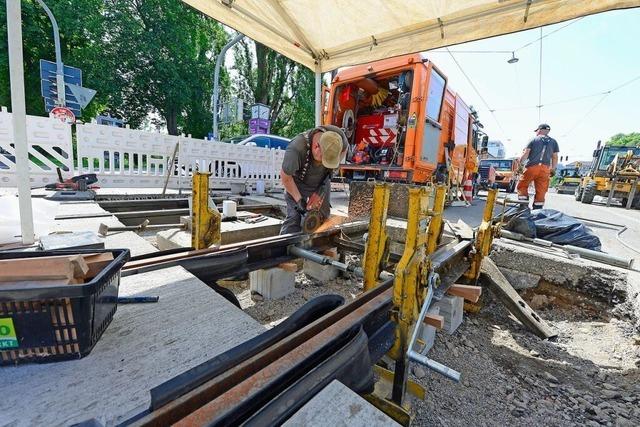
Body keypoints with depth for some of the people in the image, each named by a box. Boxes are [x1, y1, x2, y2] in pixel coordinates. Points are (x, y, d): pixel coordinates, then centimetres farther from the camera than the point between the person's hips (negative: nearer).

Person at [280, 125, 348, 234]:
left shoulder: (338, 135, -27)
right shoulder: (296, 149, -40)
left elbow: (345, 148, 0)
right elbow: (285, 176, -22)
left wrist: (332, 169, -8)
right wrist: (299, 199, -20)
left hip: (322, 182, 4)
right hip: (297, 183, -4)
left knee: (322, 217, 5)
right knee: (293, 218, -12)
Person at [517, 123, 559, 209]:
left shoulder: (533, 140, 8)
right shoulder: (553, 142, 16)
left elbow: (526, 154, -2)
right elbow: (555, 157, 12)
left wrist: (520, 164, 5)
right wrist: (553, 169, 17)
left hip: (532, 167, -3)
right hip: (545, 168, 3)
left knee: (522, 186, 7)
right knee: (541, 191, 4)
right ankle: (537, 209, 6)